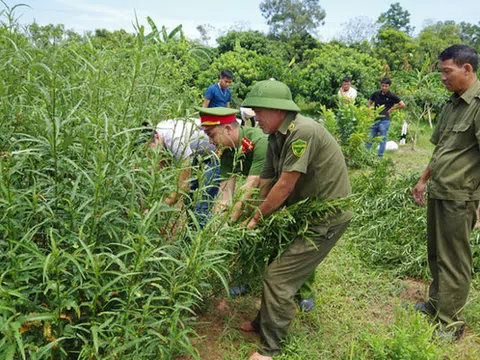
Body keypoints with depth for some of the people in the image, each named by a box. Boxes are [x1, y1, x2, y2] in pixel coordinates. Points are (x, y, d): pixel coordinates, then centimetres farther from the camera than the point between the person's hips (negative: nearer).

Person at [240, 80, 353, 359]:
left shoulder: (303, 132, -25)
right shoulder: (276, 137, 5)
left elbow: (285, 186, -24)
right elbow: (266, 183, 5)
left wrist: (256, 219, -11)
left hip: (326, 218, -9)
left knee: (279, 276, -7)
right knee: (280, 268, 17)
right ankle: (264, 323, 37)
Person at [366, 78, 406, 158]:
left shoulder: (392, 96, -5)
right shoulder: (376, 94, 4)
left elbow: (402, 105, -3)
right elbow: (370, 102, 19)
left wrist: (391, 109, -3)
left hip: (384, 120, -3)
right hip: (374, 119, 3)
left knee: (383, 139, 3)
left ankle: (379, 157, 10)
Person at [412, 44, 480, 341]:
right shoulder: (453, 103, 11)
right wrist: (424, 180, 21)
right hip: (438, 192, 8)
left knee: (453, 260, 3)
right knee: (435, 253, 18)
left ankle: (452, 322, 18)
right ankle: (436, 303, 35)